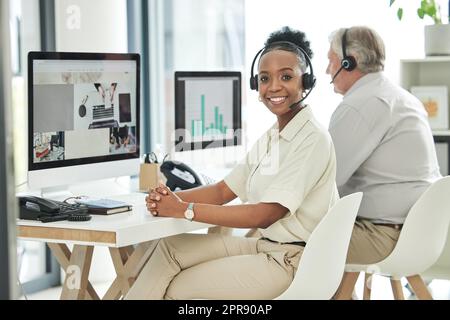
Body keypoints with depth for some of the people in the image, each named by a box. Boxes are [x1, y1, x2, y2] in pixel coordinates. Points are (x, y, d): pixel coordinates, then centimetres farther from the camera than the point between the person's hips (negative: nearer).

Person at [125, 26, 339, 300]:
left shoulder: (313, 139, -15)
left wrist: (186, 210, -22)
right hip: (266, 246, 8)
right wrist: (169, 198, -10)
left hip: (294, 261, -8)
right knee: (170, 247, -4)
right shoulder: (270, 139, 14)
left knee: (178, 289, -10)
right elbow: (223, 191, 10)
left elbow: (266, 214, -22)